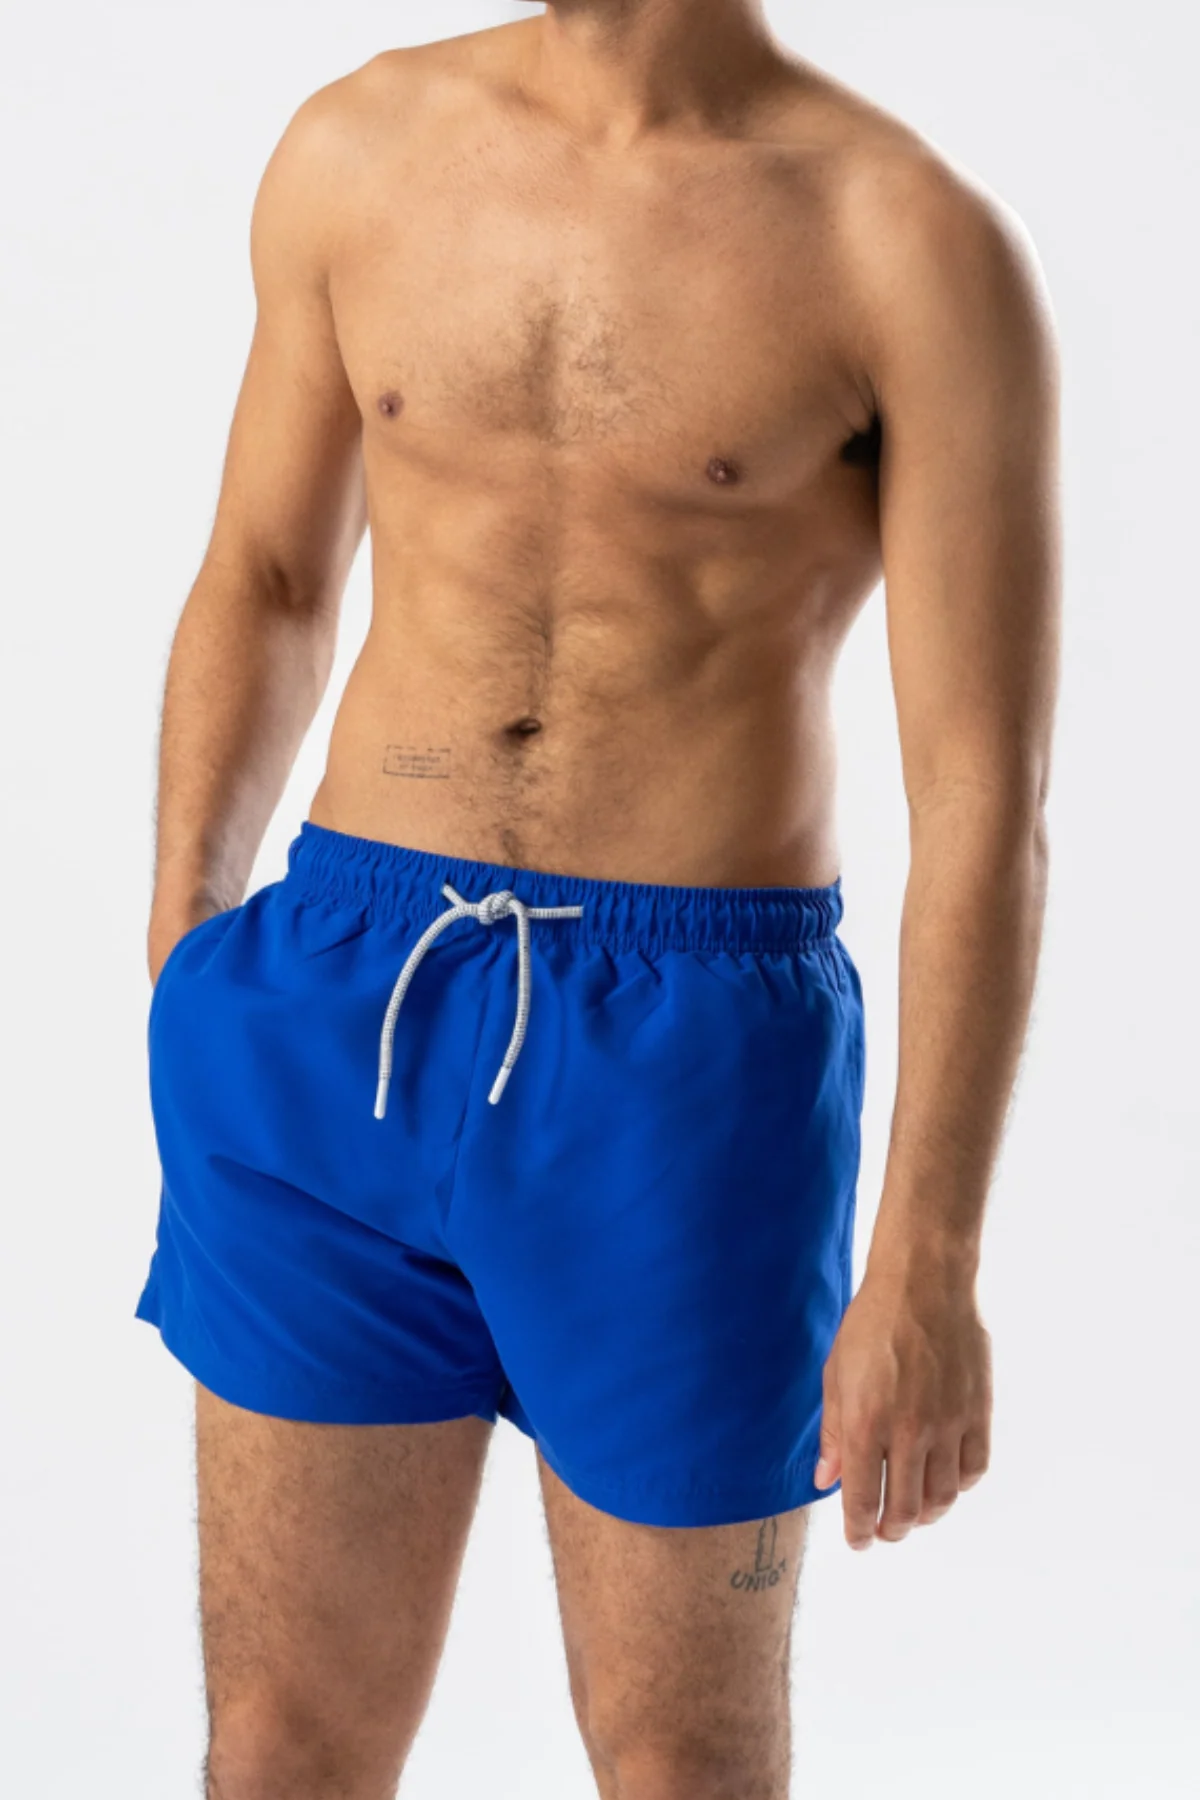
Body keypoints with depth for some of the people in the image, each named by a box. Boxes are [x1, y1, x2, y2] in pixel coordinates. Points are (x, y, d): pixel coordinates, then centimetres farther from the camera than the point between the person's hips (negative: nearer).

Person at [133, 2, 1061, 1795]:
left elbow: (987, 794, -10)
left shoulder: (921, 241, -9)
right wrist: (180, 982, 9)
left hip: (688, 1049, -3)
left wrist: (929, 1262, -13)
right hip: (340, 1012, 4)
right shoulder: (356, 149, 5)